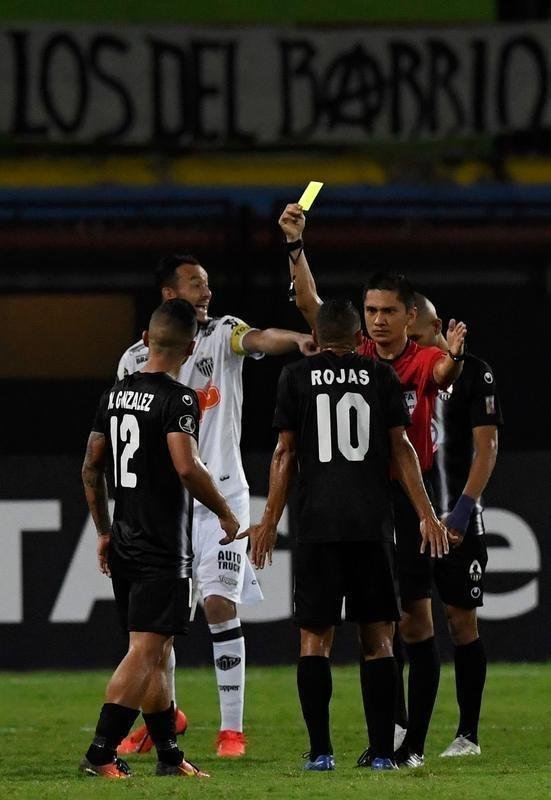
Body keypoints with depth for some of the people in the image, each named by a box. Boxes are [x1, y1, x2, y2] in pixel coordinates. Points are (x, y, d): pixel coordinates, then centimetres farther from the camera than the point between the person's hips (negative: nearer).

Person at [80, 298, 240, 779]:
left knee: (157, 653, 15)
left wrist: (104, 531, 25)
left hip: (124, 542, 8)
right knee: (145, 650, -9)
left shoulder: (114, 395, 10)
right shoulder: (177, 399, -13)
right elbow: (187, 468, -24)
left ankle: (170, 755, 19)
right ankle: (101, 753, -16)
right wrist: (225, 513, -9)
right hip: (164, 549, -8)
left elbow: (91, 468, 16)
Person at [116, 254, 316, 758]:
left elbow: (259, 339, -22)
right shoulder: (138, 360, 6)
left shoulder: (222, 335, 0)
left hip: (221, 494, -3)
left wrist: (298, 339, -45)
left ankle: (232, 728, -6)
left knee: (220, 603, -12)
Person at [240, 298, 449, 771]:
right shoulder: (382, 377, 7)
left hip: (318, 524, -1)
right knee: (377, 638, 5)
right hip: (373, 524, 1)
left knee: (315, 638, 4)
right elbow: (401, 450, 5)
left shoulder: (297, 377, 5)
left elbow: (285, 453, 4)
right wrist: (426, 515, 9)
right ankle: (382, 752, -2)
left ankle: (321, 751, -4)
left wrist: (270, 521, 9)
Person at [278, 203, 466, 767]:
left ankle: (415, 742, 2)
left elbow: (442, 373, -25)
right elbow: (309, 303, -1)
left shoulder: (422, 361, -3)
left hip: (411, 498, -3)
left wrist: (453, 356, -48)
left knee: (416, 621, -2)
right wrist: (295, 245, -13)